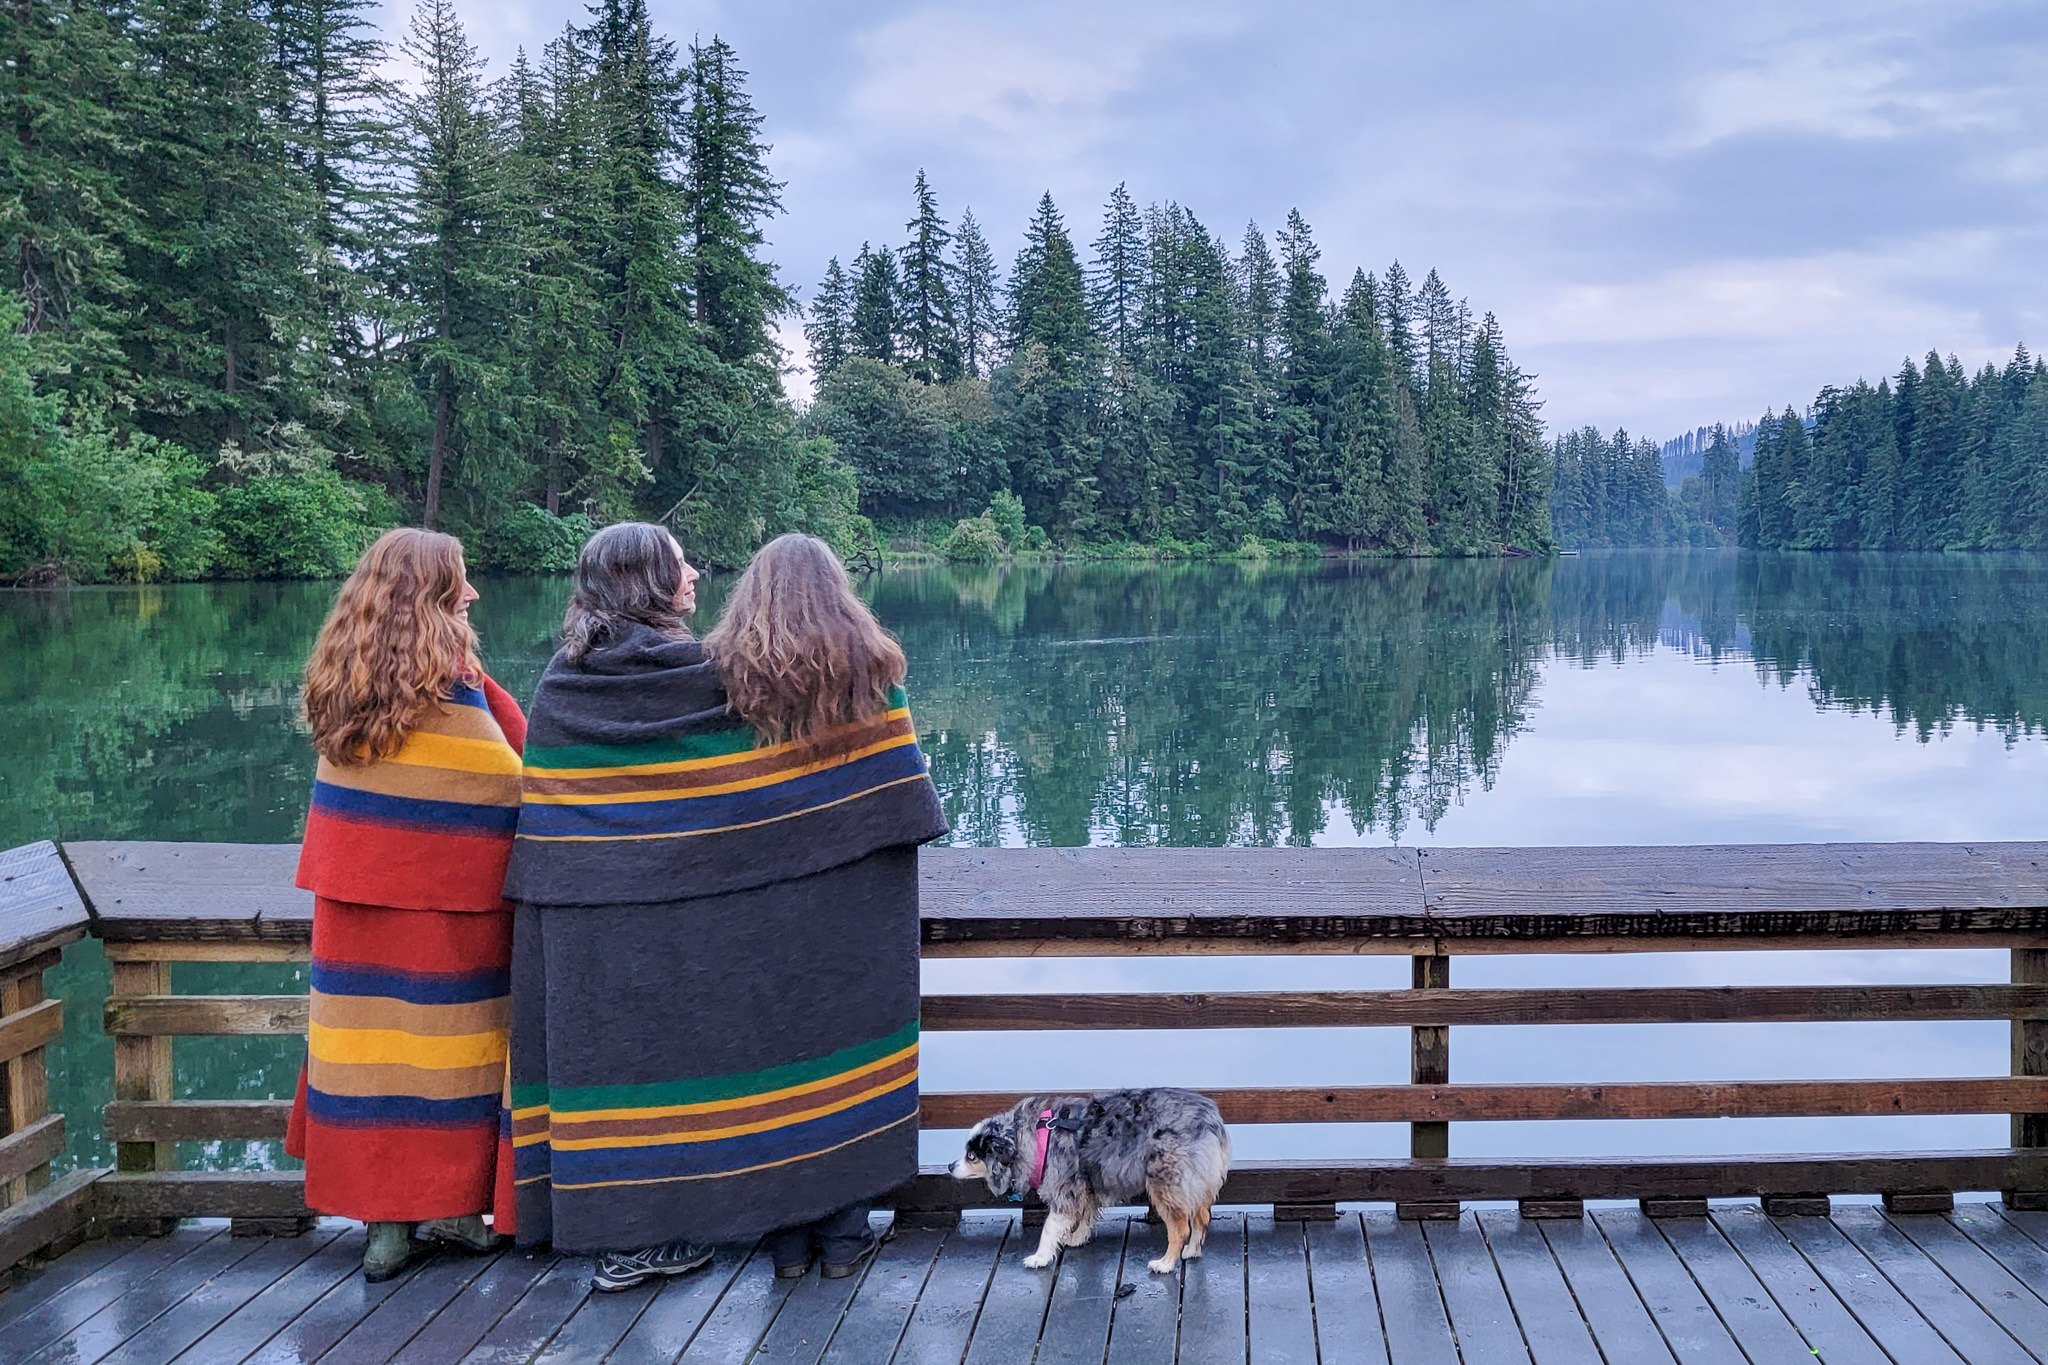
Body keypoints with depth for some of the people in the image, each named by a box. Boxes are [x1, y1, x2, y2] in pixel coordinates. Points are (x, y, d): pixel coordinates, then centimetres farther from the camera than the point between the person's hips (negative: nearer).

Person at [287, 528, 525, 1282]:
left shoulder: (344, 682, 4)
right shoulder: (445, 685, -14)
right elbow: (509, 784, -11)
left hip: (356, 900, 5)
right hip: (443, 906, -5)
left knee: (375, 1038, 8)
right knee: (445, 1047, 6)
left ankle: (384, 1218, 13)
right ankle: (453, 1206, 12)